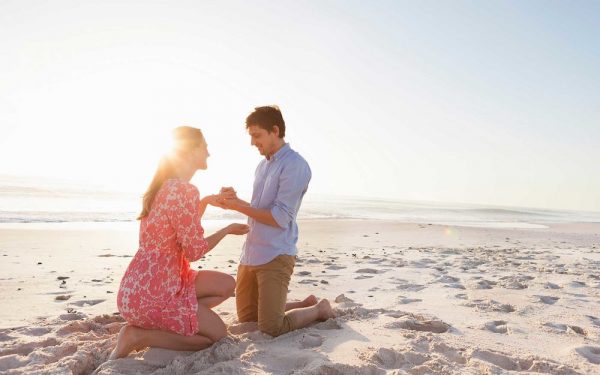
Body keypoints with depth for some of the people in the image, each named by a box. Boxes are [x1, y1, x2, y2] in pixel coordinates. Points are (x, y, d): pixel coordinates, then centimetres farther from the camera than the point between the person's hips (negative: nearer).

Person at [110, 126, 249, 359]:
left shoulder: (166, 185, 8)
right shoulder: (185, 191, -22)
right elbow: (194, 250, -17)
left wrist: (205, 201, 13)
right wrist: (227, 230, -3)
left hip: (150, 283, 9)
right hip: (149, 293, -9)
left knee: (227, 285, 13)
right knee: (217, 334, 5)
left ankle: (158, 325, 10)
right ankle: (137, 335, 0)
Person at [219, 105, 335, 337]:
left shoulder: (294, 165, -15)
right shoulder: (263, 164, 13)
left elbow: (279, 218, -19)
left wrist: (239, 206, -15)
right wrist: (235, 201, 1)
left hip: (276, 256, -9)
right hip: (251, 254, 9)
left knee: (271, 327, -7)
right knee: (246, 317, 18)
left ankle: (320, 309, 17)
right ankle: (306, 304, 31)